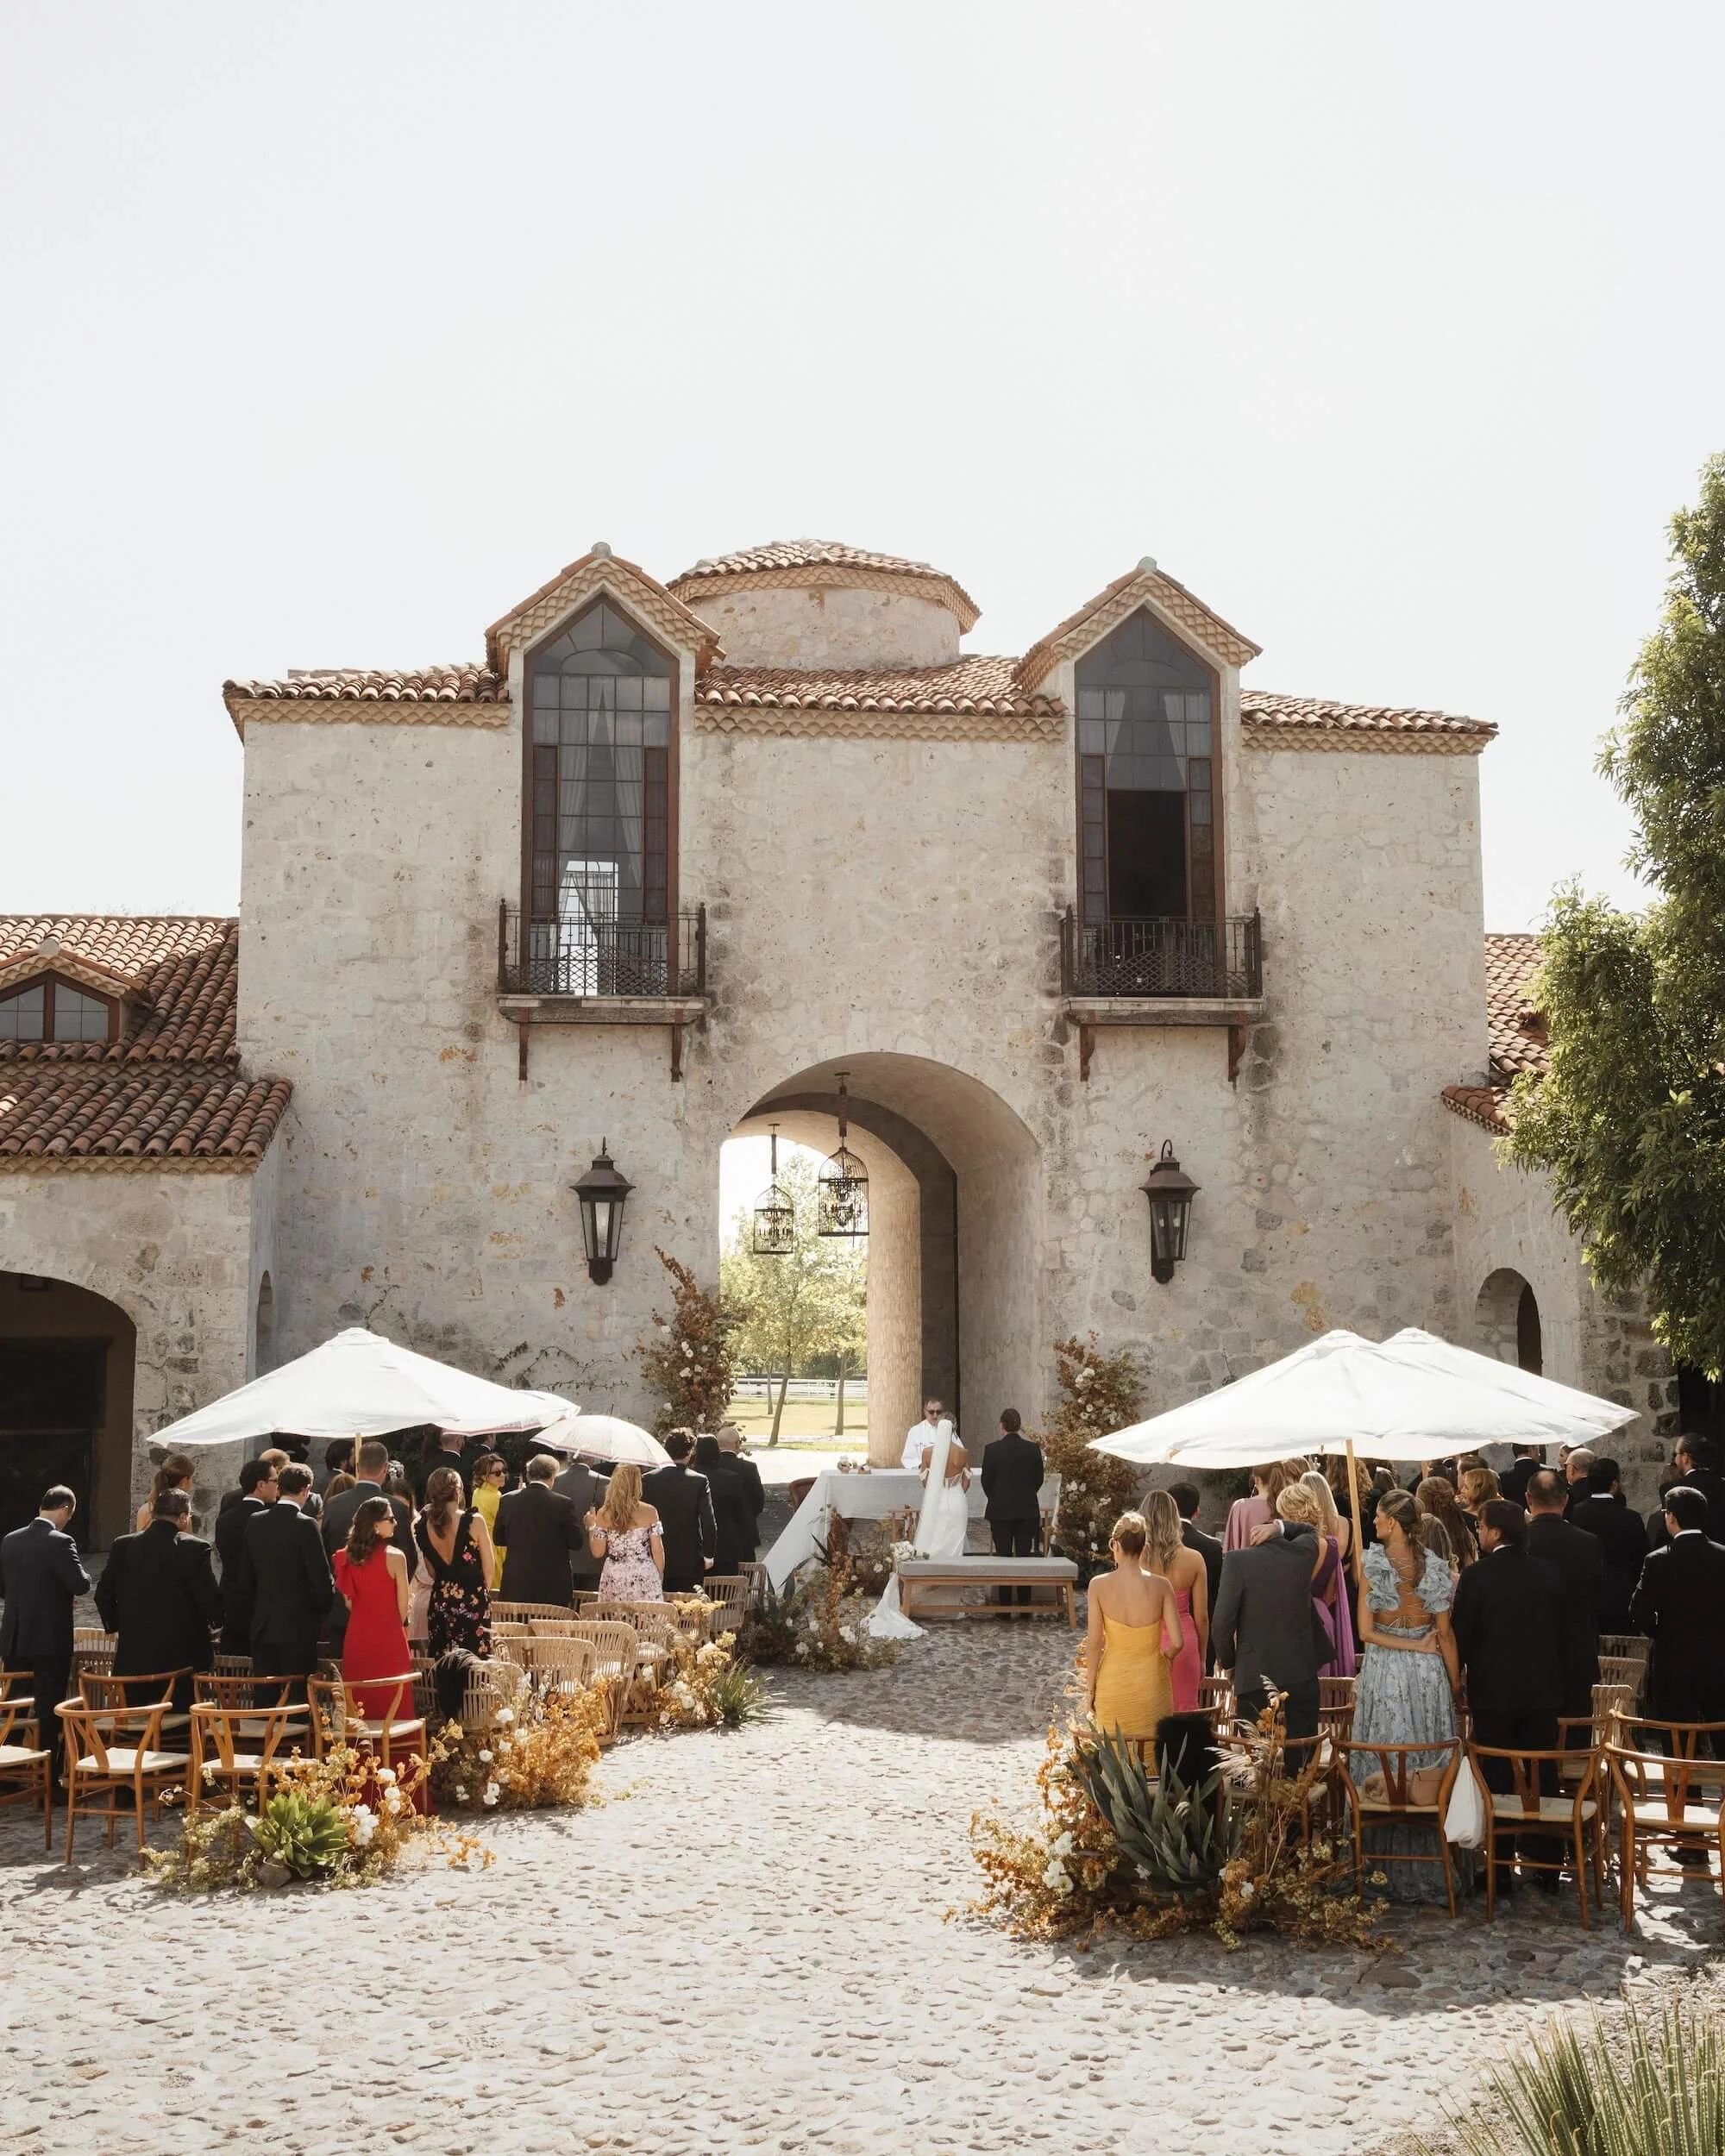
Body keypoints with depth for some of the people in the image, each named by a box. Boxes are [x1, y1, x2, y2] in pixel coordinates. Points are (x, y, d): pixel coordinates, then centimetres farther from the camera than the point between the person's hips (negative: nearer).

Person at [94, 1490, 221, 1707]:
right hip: (182, 1655, -3)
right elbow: (210, 1600, -11)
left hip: (134, 1657, 3)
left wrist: (116, 1625, 21)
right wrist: (216, 1620, 11)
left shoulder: (122, 1545, 0)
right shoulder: (195, 1549, -12)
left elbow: (104, 1594, 6)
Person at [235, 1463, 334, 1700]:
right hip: (298, 1626, -5)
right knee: (297, 1696, -1)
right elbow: (322, 1578, -12)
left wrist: (252, 1616, 17)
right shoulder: (305, 1525, -14)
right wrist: (323, 1614, 6)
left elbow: (244, 1576, 9)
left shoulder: (254, 1522, 3)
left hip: (261, 1627, 5)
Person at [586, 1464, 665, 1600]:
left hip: (614, 1579, 1)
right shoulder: (649, 1512, -4)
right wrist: (659, 1578, 12)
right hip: (645, 1578, -1)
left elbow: (598, 1552, 1)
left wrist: (591, 1527, 15)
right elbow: (657, 1551, -2)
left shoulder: (603, 1514, -2)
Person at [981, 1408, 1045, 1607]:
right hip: (1027, 1509, 1)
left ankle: (1004, 1606, 5)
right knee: (1025, 1556, 6)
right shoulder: (1033, 1448, -4)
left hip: (1000, 1510, -1)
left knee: (1003, 1556, 4)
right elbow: (1039, 1479, 5)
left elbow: (986, 1481, -1)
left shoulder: (992, 1449, -9)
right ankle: (1024, 1604, 7)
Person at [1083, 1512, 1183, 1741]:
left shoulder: (1099, 1585, -10)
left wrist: (1090, 1689, 1)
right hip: (1151, 1678, 0)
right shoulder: (1160, 1585, -9)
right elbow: (1177, 1642, -9)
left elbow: (1094, 1643, -9)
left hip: (1113, 1681, 0)